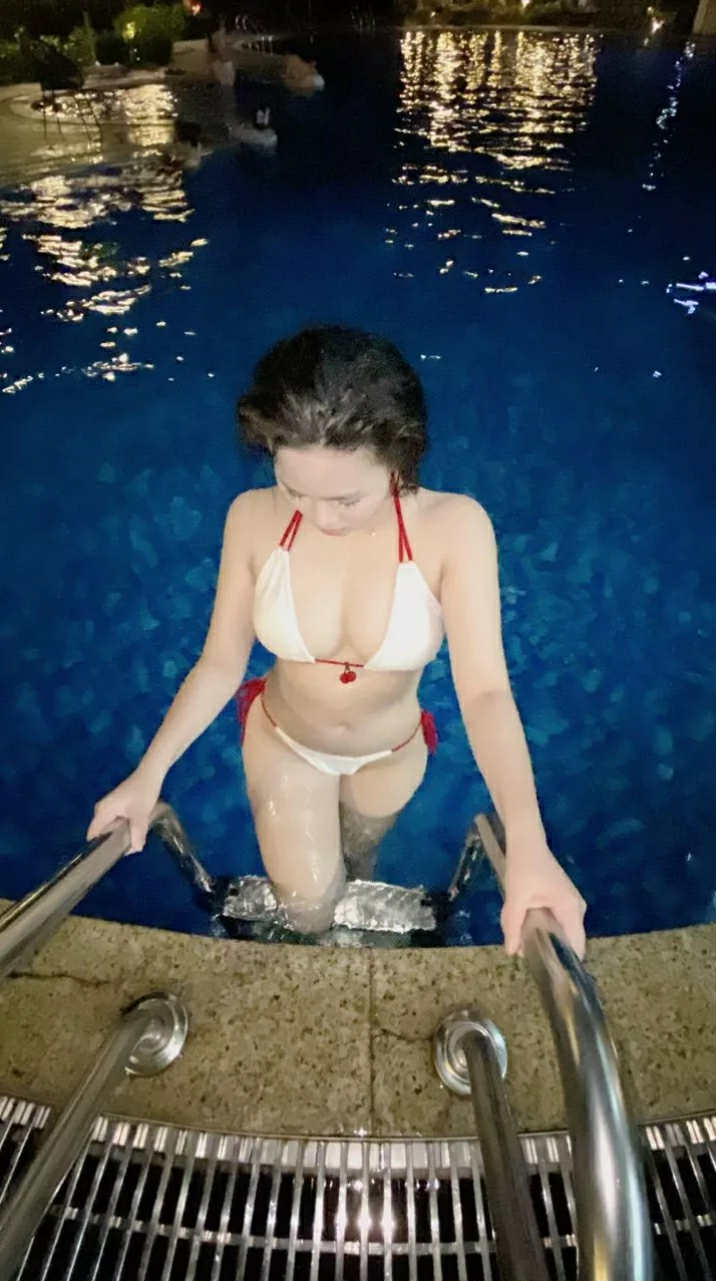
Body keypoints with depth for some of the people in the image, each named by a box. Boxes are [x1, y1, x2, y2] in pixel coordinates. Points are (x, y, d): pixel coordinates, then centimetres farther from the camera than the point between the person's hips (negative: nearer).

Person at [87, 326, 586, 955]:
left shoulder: (453, 527, -31)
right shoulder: (254, 518, -26)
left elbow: (485, 691, -34)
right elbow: (220, 664, -16)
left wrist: (526, 843, -45)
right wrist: (149, 774, -23)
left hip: (391, 752, 0)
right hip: (284, 743, 0)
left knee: (361, 851, 32)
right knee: (309, 913, 17)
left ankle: (357, 893, 70)